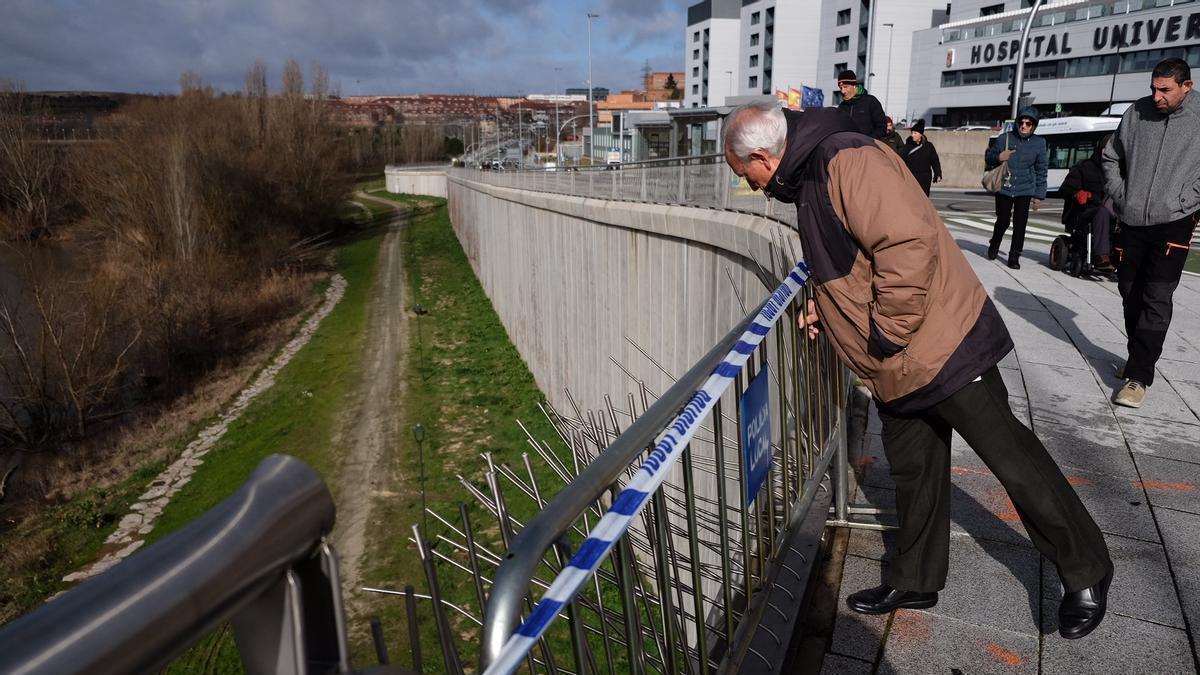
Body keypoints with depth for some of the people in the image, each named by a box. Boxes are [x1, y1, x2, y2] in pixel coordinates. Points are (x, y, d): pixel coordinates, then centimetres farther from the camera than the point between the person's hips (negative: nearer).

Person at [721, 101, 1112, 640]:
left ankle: (1085, 574, 25)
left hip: (941, 348, -10)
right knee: (914, 473, 19)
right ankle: (915, 581, 35)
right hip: (895, 370, 10)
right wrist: (825, 306, 11)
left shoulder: (847, 161, -21)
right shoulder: (809, 179, 12)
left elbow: (909, 242, -31)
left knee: (1010, 457, 4)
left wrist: (887, 334, -23)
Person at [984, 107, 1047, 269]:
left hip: (1025, 190, 0)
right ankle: (994, 246, 32)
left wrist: (1039, 195, 4)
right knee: (1003, 221, 3)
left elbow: (1041, 171, 7)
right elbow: (988, 156, 11)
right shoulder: (1005, 138, 0)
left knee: (1020, 224, -4)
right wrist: (999, 157, -13)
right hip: (1004, 188, 0)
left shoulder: (1039, 143, 3)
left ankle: (1014, 257, 5)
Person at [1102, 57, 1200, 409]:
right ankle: (1138, 358, 31)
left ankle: (1138, 376, -7)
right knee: (1130, 293, 14)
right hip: (1132, 222, 4)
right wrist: (1120, 195, 5)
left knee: (1156, 300, -9)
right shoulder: (1137, 112, 1)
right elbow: (1111, 157, 14)